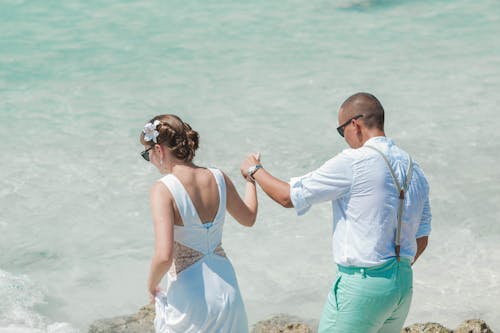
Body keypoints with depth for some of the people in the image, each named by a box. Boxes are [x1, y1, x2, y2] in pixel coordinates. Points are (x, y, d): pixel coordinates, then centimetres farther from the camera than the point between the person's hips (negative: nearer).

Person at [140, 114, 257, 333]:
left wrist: (152, 286, -6)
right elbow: (248, 218, 18)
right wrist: (251, 178, 34)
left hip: (188, 296, -6)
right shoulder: (219, 179, -1)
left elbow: (164, 256, -26)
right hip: (226, 288, 6)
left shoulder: (163, 189, -18)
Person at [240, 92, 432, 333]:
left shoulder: (352, 162, -13)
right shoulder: (414, 170, 9)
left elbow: (288, 197, -6)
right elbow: (421, 239, 16)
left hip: (361, 286, -8)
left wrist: (255, 170, 11)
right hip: (404, 284, 8)